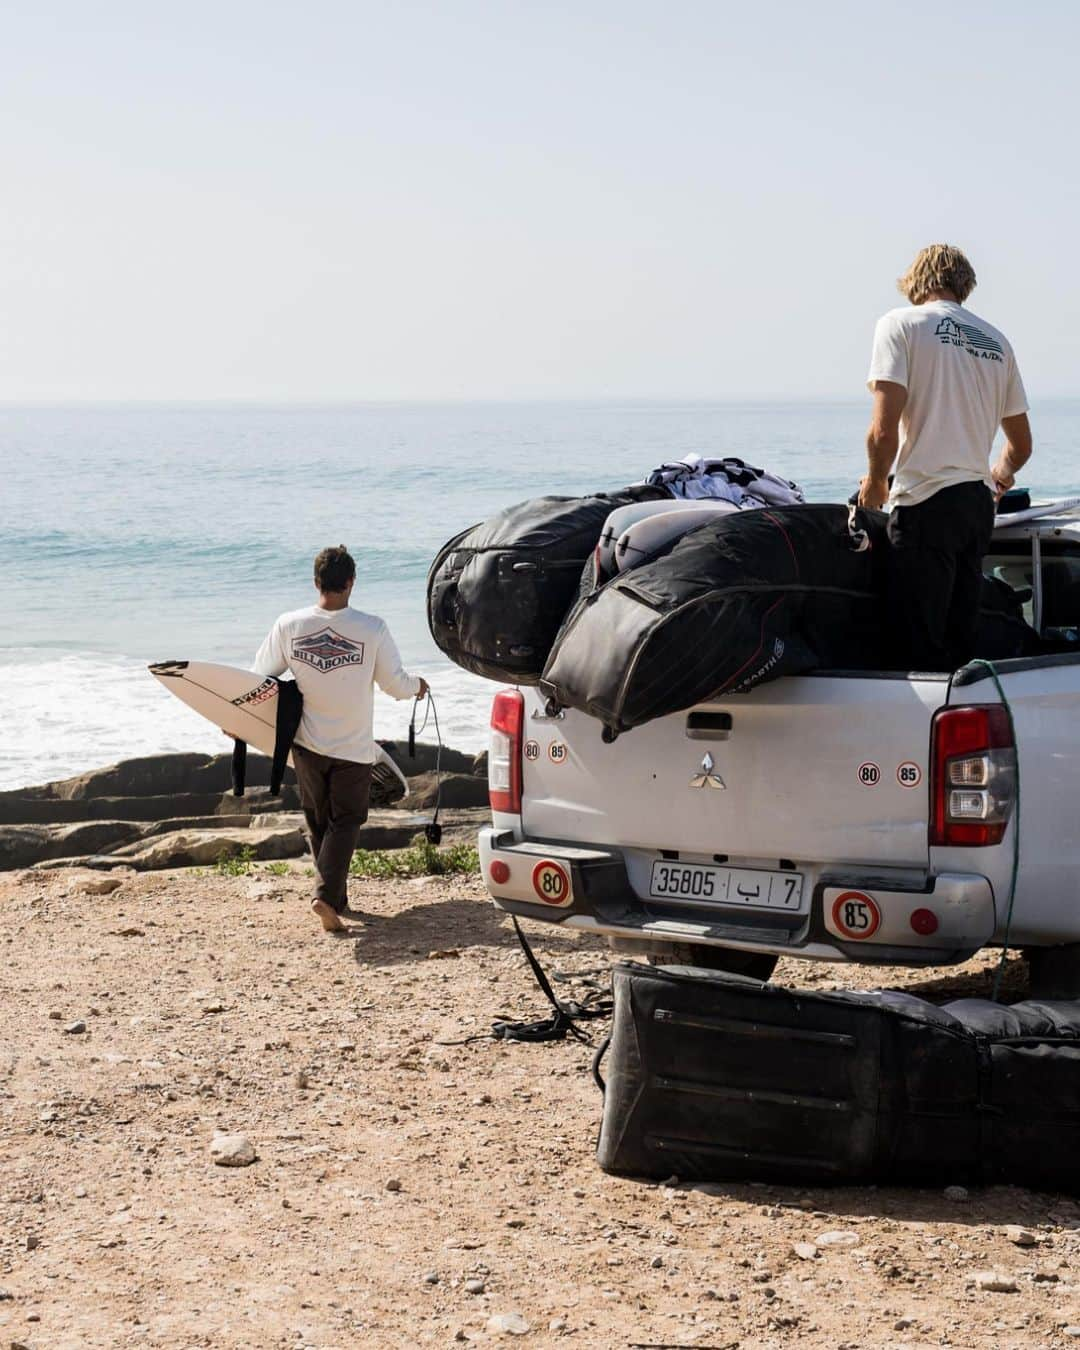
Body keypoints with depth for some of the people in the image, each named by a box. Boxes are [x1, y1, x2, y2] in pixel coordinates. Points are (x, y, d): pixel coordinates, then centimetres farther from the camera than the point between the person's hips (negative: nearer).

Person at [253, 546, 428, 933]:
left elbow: (261, 678, 1)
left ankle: (334, 896, 25)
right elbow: (395, 684, -6)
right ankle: (327, 895, -12)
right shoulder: (371, 629, -16)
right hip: (353, 748, -2)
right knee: (345, 821, 7)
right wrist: (417, 686, 18)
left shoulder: (289, 625, -10)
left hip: (307, 743, 2)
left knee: (318, 823, 18)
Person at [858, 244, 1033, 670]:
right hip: (978, 503, 6)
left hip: (926, 501, -6)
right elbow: (1021, 447, 21)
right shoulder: (996, 341, 14)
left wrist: (875, 483, 5)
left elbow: (883, 430, -14)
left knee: (920, 649, -5)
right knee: (960, 643, 11)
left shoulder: (901, 323, -3)